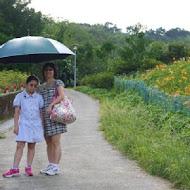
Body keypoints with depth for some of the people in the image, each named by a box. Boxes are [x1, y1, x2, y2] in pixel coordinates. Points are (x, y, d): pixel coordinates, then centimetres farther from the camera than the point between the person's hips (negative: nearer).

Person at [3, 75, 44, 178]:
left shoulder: (39, 97, 6)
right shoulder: (20, 96, 1)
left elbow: (41, 113, 10)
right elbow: (17, 112, 1)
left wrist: (43, 127, 9)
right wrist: (16, 126, -5)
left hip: (36, 124, 2)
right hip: (24, 124, -2)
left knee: (31, 146, 8)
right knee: (19, 146, -6)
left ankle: (28, 168, 15)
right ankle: (15, 169, -7)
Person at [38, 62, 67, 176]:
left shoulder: (58, 83, 3)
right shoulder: (41, 87, 20)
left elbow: (61, 96, -13)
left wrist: (51, 105, -24)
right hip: (44, 116, 6)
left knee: (56, 142, -9)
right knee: (49, 142, 9)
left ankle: (56, 167, -9)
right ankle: (50, 165, 15)